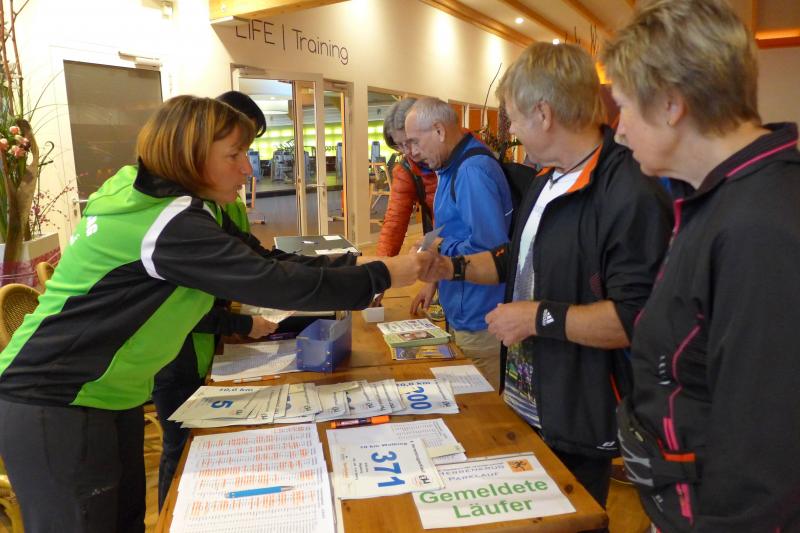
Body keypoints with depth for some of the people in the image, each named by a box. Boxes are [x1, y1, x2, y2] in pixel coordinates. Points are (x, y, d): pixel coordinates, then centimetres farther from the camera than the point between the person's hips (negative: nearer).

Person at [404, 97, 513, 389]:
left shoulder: (473, 170, -22)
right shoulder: (453, 168, 10)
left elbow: (488, 248, -29)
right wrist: (434, 282, 15)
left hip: (480, 324, -9)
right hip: (464, 315, 9)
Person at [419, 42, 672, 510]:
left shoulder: (632, 195, -24)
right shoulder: (548, 182, 10)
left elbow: (638, 317, -30)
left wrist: (540, 317, -24)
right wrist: (454, 267, 12)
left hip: (579, 424, -9)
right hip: (524, 402, 9)